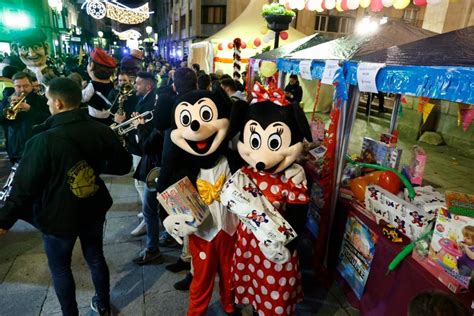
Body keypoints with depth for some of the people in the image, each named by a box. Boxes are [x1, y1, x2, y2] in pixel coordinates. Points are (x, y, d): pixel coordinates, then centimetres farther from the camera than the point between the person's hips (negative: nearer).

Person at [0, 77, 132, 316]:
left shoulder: (43, 141, -24)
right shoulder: (102, 131, -12)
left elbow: (24, 188, -18)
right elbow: (123, 165, -1)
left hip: (58, 217, -4)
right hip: (94, 211, 5)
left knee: (59, 268, 19)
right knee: (96, 258, 23)